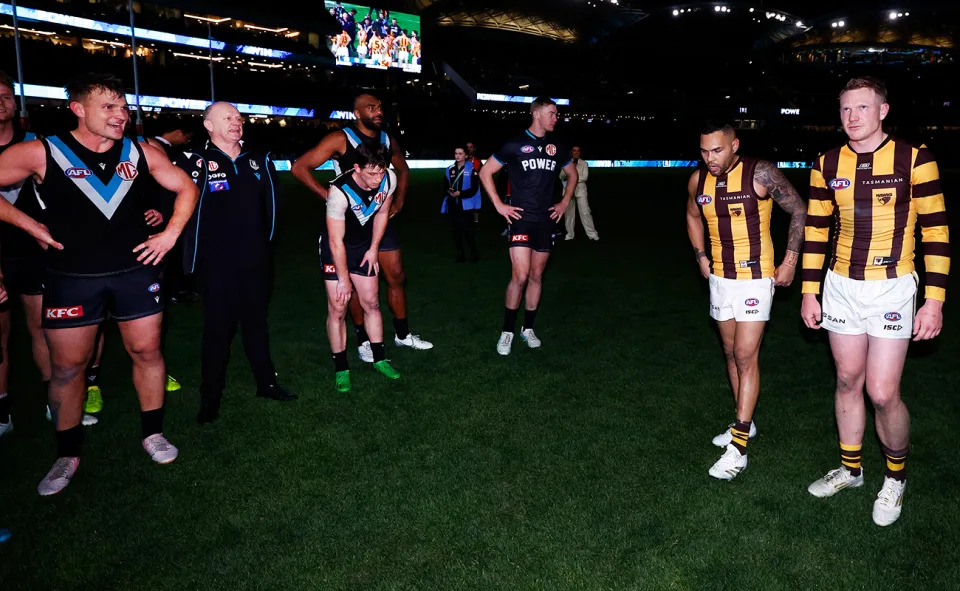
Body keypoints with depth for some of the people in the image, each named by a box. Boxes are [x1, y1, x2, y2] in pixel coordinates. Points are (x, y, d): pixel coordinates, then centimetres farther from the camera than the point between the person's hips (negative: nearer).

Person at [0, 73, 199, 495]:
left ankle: (153, 433, 25)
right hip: (70, 277, -2)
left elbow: (186, 187, 11)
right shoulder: (40, 153, -7)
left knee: (146, 352, 7)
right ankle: (68, 454, 23)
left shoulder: (141, 153, 1)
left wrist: (171, 233, 3)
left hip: (135, 271, 2)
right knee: (67, 366, 6)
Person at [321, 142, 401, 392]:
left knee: (371, 303, 7)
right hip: (335, 249, -4)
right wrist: (344, 279, -19)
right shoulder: (340, 191, -34)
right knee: (338, 309, -5)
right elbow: (336, 241, -26)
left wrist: (373, 249, 4)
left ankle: (380, 359, 20)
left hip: (364, 246, 4)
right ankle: (341, 369, 7)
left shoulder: (389, 179, -20)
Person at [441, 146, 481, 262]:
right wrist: (449, 191, -7)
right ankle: (460, 255, 18)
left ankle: (474, 253, 9)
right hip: (453, 205, 5)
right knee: (456, 231, 8)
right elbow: (445, 185, 15)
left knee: (467, 231, -8)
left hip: (465, 205, -5)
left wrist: (460, 193, -18)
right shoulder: (450, 170, 11)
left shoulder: (471, 169, -5)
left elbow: (474, 189, -9)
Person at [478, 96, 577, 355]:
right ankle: (507, 331, 3)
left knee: (537, 276, 10)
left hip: (546, 220, 5)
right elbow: (485, 172, -2)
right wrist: (499, 205, -7)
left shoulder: (556, 147, 8)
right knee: (520, 276, -12)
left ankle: (528, 328, 23)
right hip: (521, 219, -5)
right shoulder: (515, 145, -6)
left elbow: (572, 174, 24)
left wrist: (565, 202, 13)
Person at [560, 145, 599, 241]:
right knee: (569, 213, 5)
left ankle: (592, 234, -5)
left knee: (585, 212, -7)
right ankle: (569, 234, 15)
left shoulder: (584, 163, 7)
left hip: (580, 190, -1)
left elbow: (585, 177, -3)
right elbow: (561, 176, 0)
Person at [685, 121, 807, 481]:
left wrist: (790, 261, -8)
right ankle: (744, 422, 31)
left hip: (755, 278, -6)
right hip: (719, 278, 6)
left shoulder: (761, 174, -15)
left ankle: (739, 448, -4)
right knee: (731, 353, 15)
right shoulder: (698, 181, 0)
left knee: (746, 357, -8)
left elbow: (799, 211, -5)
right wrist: (701, 257, 9)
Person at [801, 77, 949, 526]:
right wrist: (810, 293, 6)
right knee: (848, 381, 12)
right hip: (841, 287, 4)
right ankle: (850, 469, 31)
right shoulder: (827, 165, 3)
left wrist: (933, 302, -10)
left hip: (891, 290, -3)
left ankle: (895, 477, 22)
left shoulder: (914, 160, -8)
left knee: (882, 393, -4)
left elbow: (936, 232, -7)